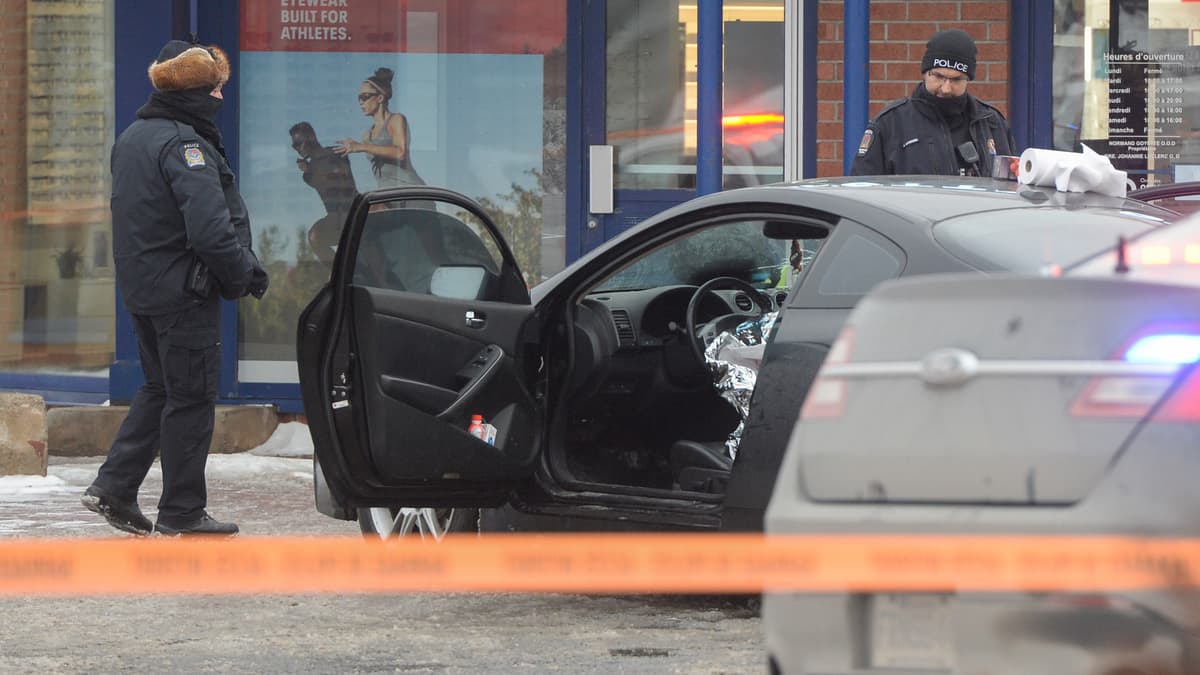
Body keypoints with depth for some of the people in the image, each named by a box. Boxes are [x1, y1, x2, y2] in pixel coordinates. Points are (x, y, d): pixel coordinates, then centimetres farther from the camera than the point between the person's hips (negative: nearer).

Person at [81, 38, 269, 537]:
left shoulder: (131, 137, 11)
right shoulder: (184, 145, -19)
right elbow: (210, 229, -27)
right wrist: (245, 275, -14)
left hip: (140, 285, 9)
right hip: (183, 287, -9)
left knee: (159, 388, 20)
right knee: (192, 398, 0)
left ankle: (114, 487, 14)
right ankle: (181, 513, 6)